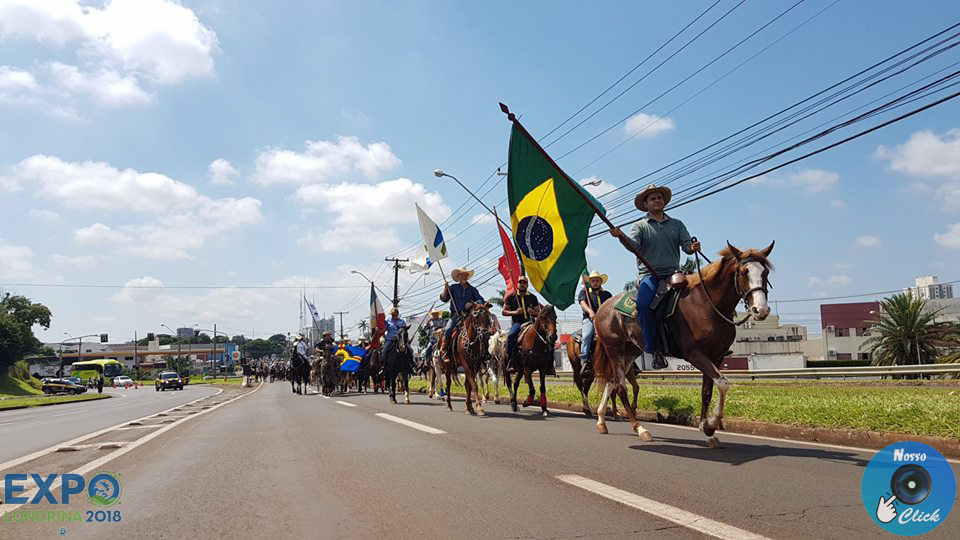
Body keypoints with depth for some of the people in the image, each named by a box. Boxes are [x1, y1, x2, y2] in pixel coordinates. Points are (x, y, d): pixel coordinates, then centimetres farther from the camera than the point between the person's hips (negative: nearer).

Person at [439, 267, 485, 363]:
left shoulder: (472, 289, 15)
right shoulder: (453, 288, 12)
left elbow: (481, 300, 6)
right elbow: (443, 298, 6)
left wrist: (472, 304, -13)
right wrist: (445, 289, -11)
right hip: (456, 315, -1)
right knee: (448, 330, -24)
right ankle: (446, 354, -22)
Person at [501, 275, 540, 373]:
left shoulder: (533, 297, 16)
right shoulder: (511, 297, 10)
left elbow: (539, 313, 17)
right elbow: (504, 312, 8)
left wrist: (533, 313, -7)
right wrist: (515, 312, -9)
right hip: (517, 323, -2)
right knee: (511, 335, -34)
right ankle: (511, 362, -29)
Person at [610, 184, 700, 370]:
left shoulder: (677, 224, 20)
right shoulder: (640, 226, 12)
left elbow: (686, 244, 7)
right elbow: (634, 246, -5)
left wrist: (693, 247, -17)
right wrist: (621, 236, -25)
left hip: (673, 273, 3)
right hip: (649, 274, -3)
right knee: (643, 303, -31)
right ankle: (651, 351, -25)